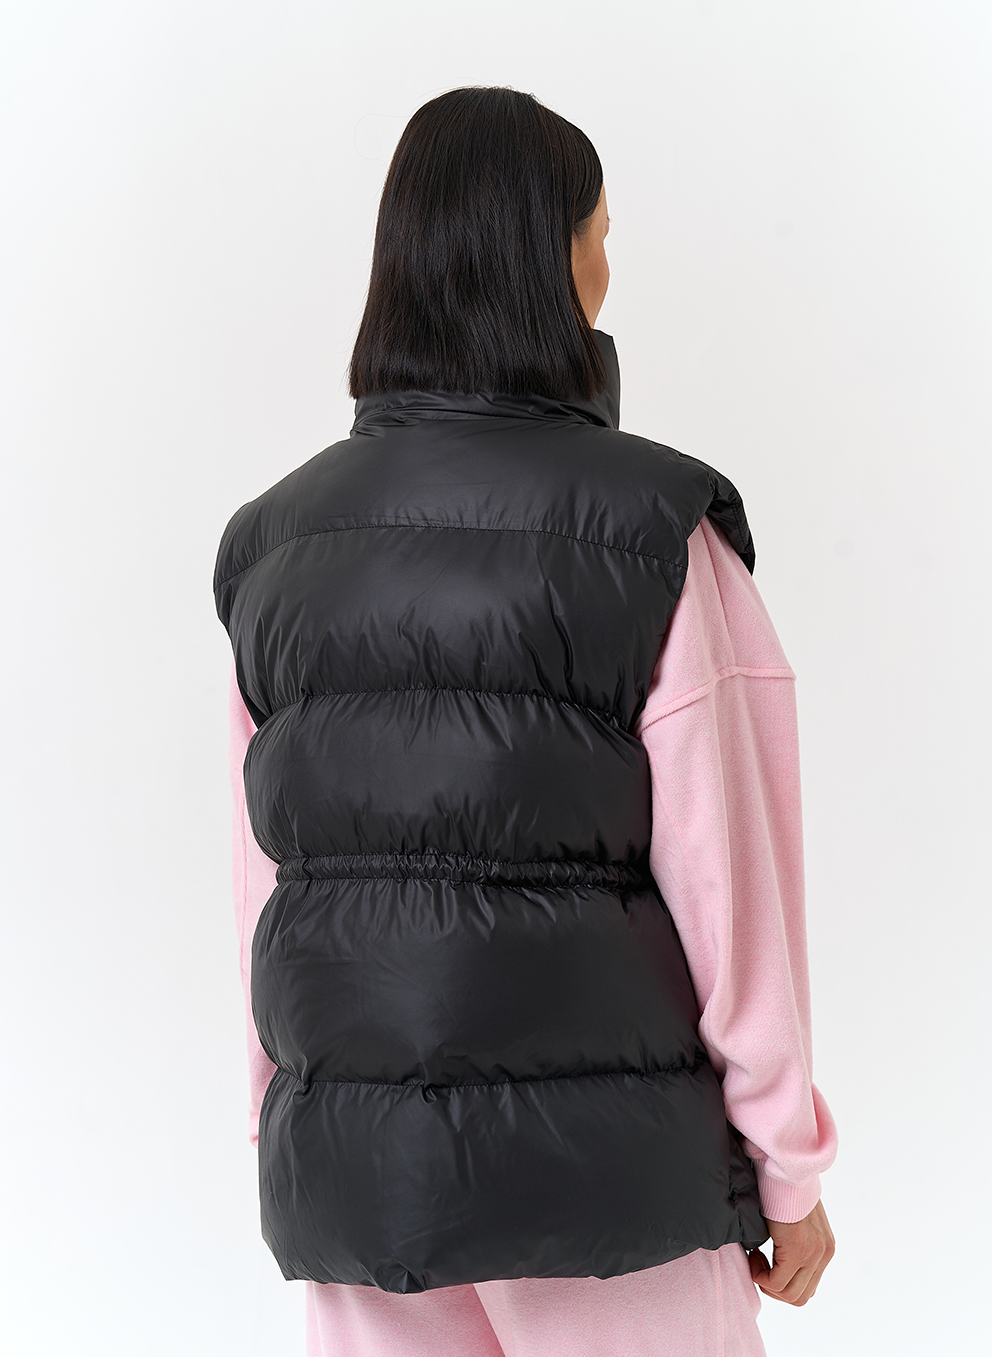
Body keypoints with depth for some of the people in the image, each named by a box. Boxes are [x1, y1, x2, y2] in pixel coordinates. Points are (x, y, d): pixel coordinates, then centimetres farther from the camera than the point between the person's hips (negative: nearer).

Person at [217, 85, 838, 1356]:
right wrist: (788, 1165, 0)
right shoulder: (654, 533, -11)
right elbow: (734, 881, -10)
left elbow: (266, 880, 6)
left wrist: (290, 1122, 16)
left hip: (352, 1162, 4)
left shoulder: (273, 543, 3)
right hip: (599, 1157, -4)